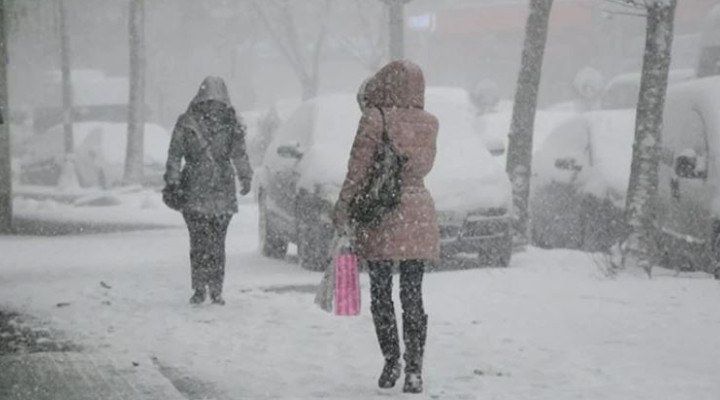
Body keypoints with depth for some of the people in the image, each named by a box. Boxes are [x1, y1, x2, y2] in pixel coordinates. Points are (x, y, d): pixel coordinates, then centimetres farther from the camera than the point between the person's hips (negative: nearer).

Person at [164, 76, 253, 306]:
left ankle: (216, 290, 7)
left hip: (223, 194, 1)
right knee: (198, 243, -4)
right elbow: (175, 155, 3)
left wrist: (246, 177, 8)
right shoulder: (187, 124, 1)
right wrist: (172, 182, -5)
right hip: (195, 192, -1)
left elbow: (239, 155, 17)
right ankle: (199, 289, 4)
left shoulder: (231, 125, 7)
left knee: (217, 243, 0)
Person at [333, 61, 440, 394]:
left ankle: (391, 363, 10)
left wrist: (342, 211, -2)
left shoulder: (375, 119, -10)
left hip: (379, 216, -3)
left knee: (381, 294, 8)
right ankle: (414, 368, -2)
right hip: (418, 215, 4)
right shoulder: (429, 124, 3)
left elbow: (357, 171, -11)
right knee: (412, 295, 4)